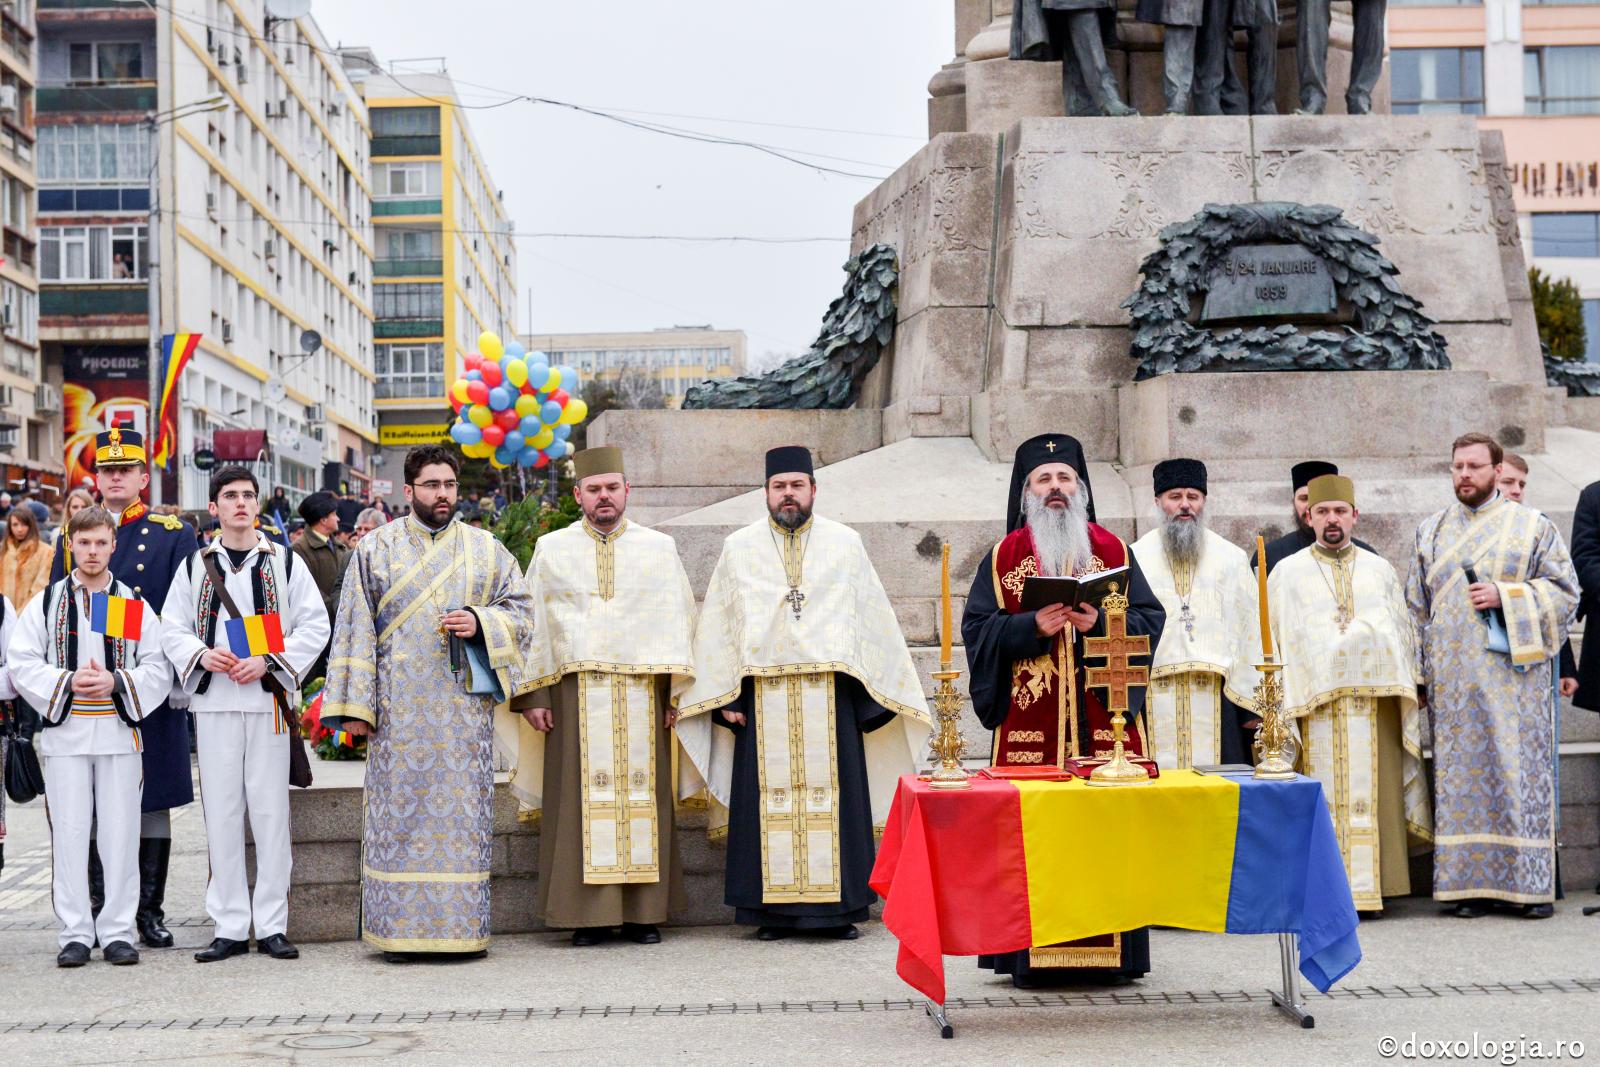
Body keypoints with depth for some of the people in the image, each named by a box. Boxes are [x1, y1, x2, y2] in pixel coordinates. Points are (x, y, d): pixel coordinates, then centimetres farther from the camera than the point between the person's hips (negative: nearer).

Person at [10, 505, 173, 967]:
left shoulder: (135, 605, 9)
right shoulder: (46, 604, 8)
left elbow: (158, 669, 4)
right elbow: (23, 664, 2)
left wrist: (115, 682, -12)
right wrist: (68, 681, -13)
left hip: (119, 731, 0)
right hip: (65, 732, 0)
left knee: (120, 833, 1)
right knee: (69, 833, 1)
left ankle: (117, 932, 8)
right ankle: (75, 933, 8)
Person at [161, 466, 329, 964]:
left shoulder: (284, 562, 7)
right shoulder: (196, 566, 11)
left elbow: (314, 625, 2)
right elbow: (172, 629, 11)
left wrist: (268, 660, -10)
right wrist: (203, 654, -9)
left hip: (268, 699, -1)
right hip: (213, 702, 1)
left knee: (271, 810, -2)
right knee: (221, 812, 2)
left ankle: (271, 925, 5)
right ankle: (229, 926, 8)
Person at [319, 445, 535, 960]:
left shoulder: (486, 551, 10)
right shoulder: (376, 548, 7)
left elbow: (522, 612, 11)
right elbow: (355, 629, 4)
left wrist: (482, 623, -10)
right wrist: (355, 703, -3)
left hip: (465, 706, 1)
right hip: (400, 709, -1)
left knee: (463, 809, 1)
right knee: (400, 810, -2)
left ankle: (463, 926, 7)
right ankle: (401, 930, 5)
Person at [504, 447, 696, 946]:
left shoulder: (659, 548, 10)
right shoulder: (551, 549, 9)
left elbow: (679, 622, 7)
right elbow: (532, 622, 7)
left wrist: (678, 694, -1)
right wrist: (533, 696, -2)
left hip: (643, 694, 1)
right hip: (576, 694, 0)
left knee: (644, 795, 1)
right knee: (582, 798, -2)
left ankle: (644, 912, 7)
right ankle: (589, 913, 4)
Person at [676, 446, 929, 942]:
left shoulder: (845, 543, 9)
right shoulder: (739, 547, 10)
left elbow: (873, 618, 8)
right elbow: (718, 626, 9)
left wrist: (873, 694, 1)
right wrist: (725, 698, 0)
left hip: (830, 696, 0)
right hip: (763, 696, 0)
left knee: (834, 794, -1)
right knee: (769, 799, -2)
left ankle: (838, 909, 6)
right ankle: (772, 911, 4)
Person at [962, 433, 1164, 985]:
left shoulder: (1112, 550, 11)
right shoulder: (1004, 556, 9)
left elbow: (1149, 619, 5)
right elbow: (977, 628, 2)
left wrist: (1100, 621, -12)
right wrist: (1034, 626, -13)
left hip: (1104, 718, 1)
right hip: (1029, 720, -1)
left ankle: (1108, 948, 6)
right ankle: (1031, 954, 2)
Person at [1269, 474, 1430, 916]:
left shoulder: (1381, 570, 14)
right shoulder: (1287, 573, 9)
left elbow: (1404, 634, 16)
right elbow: (1273, 641, 7)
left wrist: (1405, 695, 9)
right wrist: (1278, 703, 0)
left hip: (1375, 701, 2)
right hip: (1316, 701, -2)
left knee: (1372, 794, -1)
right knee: (1324, 797, -5)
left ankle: (1368, 887, 4)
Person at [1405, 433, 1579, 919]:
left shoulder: (1532, 526, 5)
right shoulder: (1432, 531, 14)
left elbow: (1565, 589, 1)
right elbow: (1417, 606, 15)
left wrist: (1504, 597, -12)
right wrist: (1418, 673, 8)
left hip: (1513, 673, -3)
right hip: (1453, 677, 3)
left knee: (1520, 769, -5)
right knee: (1463, 774, 0)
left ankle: (1534, 883, 1)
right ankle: (1472, 883, 5)